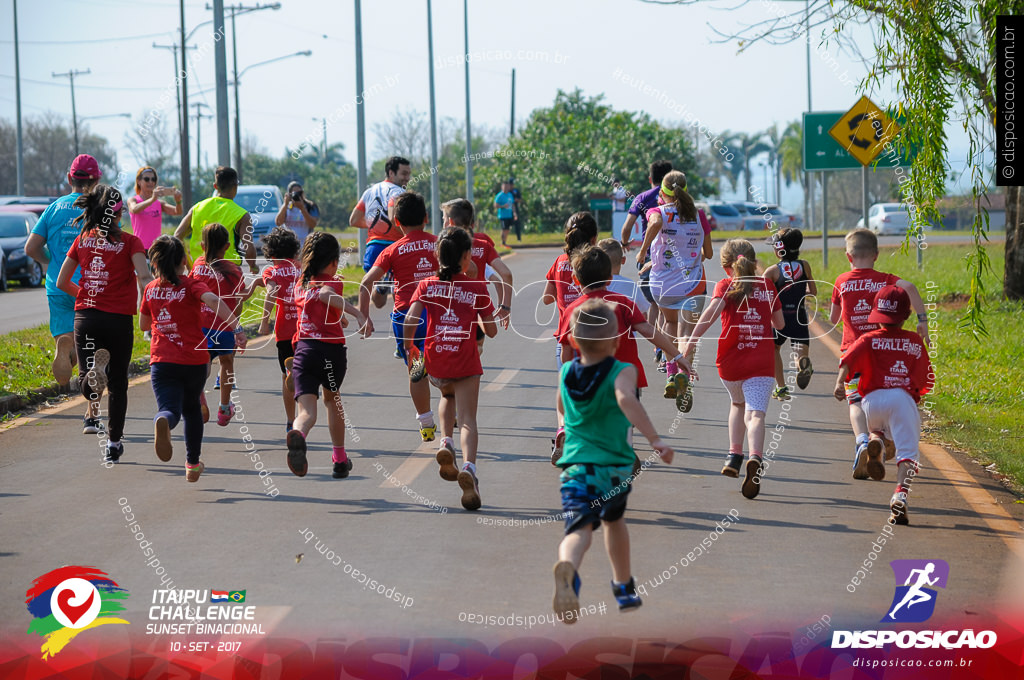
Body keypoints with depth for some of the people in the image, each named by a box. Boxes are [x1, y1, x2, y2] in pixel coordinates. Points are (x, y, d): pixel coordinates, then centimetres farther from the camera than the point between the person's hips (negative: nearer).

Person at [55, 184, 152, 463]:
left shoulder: (82, 240, 7)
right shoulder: (129, 241, -3)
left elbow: (62, 282, 9)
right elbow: (144, 276, -18)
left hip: (85, 317, 2)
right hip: (119, 320, -2)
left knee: (87, 387, 8)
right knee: (118, 384, 14)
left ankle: (94, 372, -29)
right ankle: (113, 444, 16)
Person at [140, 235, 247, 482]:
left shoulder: (151, 289, 9)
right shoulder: (191, 285, -2)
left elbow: (143, 325, 23)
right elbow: (213, 300, -24)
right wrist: (237, 327, -29)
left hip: (162, 362, 0)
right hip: (194, 359, 0)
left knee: (170, 409, -11)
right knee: (191, 407, 24)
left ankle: (163, 422, -49)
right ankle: (193, 464, 30)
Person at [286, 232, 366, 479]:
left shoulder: (300, 284, 17)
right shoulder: (333, 282, -2)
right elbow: (325, 294, -26)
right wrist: (357, 313, -35)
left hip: (304, 348, 2)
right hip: (332, 348, -2)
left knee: (307, 410, -9)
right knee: (332, 398, 25)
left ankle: (297, 435, -46)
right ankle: (339, 458, 36)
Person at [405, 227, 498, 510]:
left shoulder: (427, 285, 5)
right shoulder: (478, 288, 3)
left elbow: (411, 319, -8)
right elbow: (491, 330, 7)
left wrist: (408, 349, 5)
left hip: (435, 360, 3)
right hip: (465, 360, -2)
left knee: (448, 396, 33)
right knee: (467, 419, -5)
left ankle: (446, 443, 10)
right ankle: (468, 467, -30)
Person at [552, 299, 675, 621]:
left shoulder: (565, 374, 8)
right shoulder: (622, 372, -7)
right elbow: (626, 399, -29)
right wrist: (655, 439, -36)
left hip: (575, 465, 0)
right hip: (615, 466, 0)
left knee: (579, 528, -17)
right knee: (613, 520, 27)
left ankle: (567, 569, -52)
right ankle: (624, 589, 44)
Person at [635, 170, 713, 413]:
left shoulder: (658, 212, -4)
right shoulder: (698, 216, 5)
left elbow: (655, 223, -30)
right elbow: (708, 253, 12)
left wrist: (643, 250, -19)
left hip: (661, 284, 1)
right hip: (692, 284, -1)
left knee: (671, 322, 27)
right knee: (687, 333, -1)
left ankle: (671, 374, 18)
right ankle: (684, 372, -32)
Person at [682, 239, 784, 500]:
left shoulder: (725, 286, 3)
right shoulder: (767, 286, 11)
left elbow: (713, 310, -17)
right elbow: (780, 323, 20)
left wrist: (691, 341, -21)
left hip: (730, 361, 1)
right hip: (761, 361, -1)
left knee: (738, 404, 28)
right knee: (755, 413, -13)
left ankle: (734, 455, 22)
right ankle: (755, 457, -38)